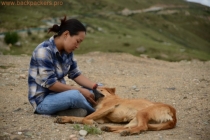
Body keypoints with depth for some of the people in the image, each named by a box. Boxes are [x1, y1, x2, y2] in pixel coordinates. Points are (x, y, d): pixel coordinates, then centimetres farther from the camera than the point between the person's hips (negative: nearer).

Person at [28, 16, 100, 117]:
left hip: (59, 93, 9)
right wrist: (79, 90, -20)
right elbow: (50, 84, -24)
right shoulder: (44, 51, -21)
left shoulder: (67, 51, 2)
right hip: (43, 100, -9)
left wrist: (96, 88, -7)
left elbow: (76, 74, 7)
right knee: (75, 95, -35)